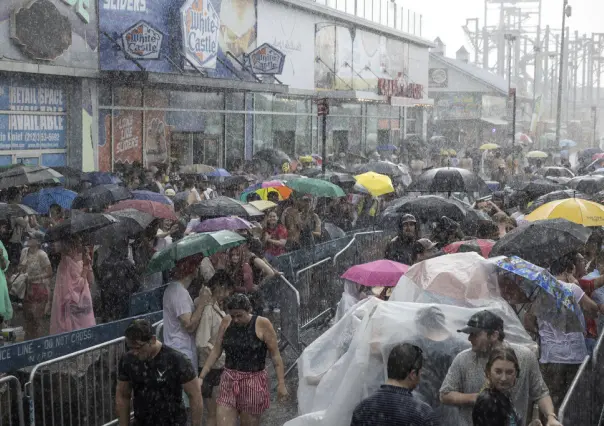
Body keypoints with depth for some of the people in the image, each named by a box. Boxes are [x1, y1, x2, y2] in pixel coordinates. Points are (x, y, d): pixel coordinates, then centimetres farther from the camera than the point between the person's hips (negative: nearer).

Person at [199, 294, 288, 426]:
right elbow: (216, 351, 8)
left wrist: (281, 383, -11)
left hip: (254, 382, -3)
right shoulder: (226, 322, 2)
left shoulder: (262, 324, -9)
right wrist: (201, 376, 5)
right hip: (229, 381, 3)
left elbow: (275, 355, -7)